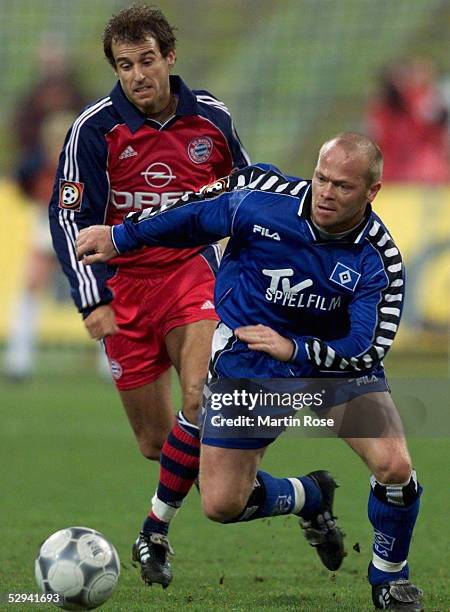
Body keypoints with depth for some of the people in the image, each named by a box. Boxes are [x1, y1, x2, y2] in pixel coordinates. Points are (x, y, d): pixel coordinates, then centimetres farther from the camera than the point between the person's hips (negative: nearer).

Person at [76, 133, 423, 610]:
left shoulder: (378, 260, -23)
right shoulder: (261, 199, -21)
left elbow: (366, 350, -24)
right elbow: (195, 217, -1)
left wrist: (294, 349, -35)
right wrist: (120, 237, 7)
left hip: (335, 357, -1)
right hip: (245, 360, 1)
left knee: (394, 467, -24)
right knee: (222, 505, -1)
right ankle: (310, 499, 33)